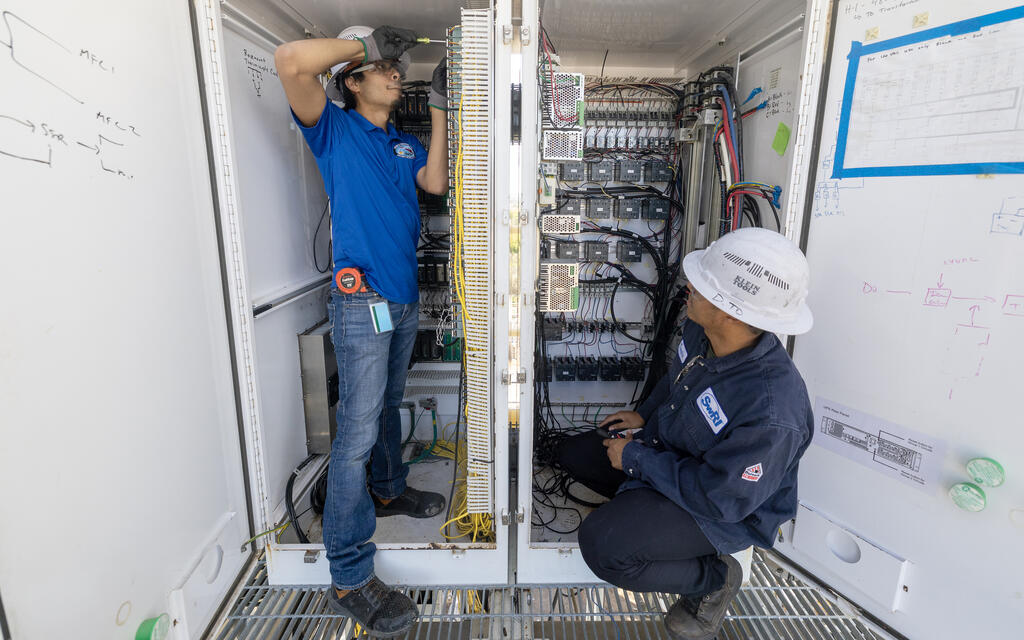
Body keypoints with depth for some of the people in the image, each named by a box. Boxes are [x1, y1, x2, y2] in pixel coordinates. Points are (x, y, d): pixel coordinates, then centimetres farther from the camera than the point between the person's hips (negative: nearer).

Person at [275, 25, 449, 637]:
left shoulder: (406, 143, 19)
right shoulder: (334, 129, 1)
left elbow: (437, 182, 1)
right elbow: (291, 60, -16)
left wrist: (440, 109, 1)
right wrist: (368, 40, -5)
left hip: (405, 298, 7)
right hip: (363, 300, -7)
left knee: (388, 406, 21)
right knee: (358, 431, -6)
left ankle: (389, 491, 42)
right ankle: (350, 577, 5)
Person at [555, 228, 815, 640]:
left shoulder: (771, 413, -39)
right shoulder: (700, 332, -15)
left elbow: (719, 499, -29)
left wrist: (637, 458, -22)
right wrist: (645, 416, 7)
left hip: (727, 510, -7)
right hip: (667, 449, 8)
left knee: (600, 544, -26)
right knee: (571, 453, 9)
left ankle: (712, 580, 0)